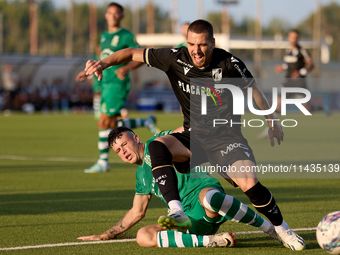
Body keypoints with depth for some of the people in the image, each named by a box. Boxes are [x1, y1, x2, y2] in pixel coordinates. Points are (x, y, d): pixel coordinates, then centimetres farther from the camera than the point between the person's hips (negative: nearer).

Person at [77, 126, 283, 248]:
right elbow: (137, 213, 37)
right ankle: (211, 241, -27)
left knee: (208, 198, -45)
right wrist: (106, 235, 37)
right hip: (189, 221, 7)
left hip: (204, 189, -7)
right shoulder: (141, 175, 30)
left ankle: (271, 229, -29)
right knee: (144, 236, -19)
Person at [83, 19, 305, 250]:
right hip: (193, 136, 3)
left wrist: (271, 120, 14)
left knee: (249, 184, -23)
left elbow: (252, 88, 6)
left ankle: (283, 230, 3)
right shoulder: (176, 58, -9)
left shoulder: (228, 63, -13)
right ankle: (177, 213, -39)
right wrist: (105, 63, -20)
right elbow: (132, 53, -2)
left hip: (226, 137, -2)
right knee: (157, 146, -28)